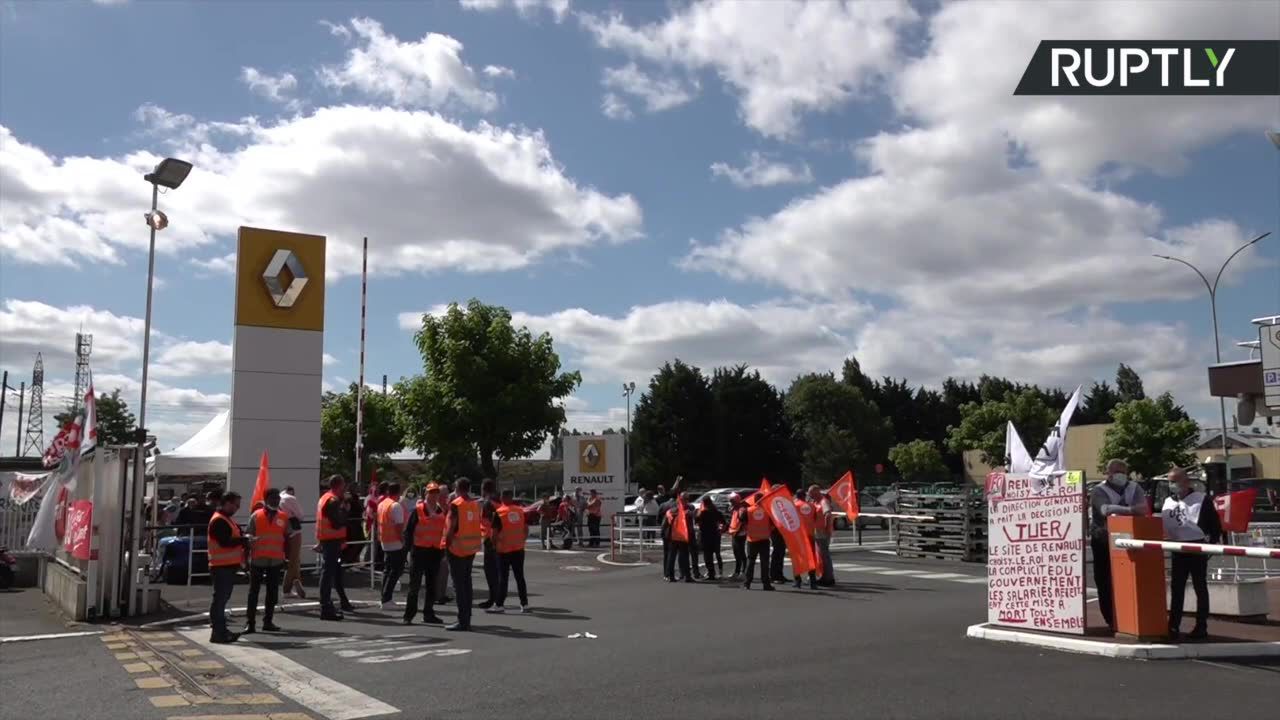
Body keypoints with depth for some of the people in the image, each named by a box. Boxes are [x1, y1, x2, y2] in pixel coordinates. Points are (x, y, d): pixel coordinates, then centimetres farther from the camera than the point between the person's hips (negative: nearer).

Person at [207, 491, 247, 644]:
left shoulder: (226, 519, 18)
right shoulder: (219, 520, -15)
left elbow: (232, 538, 23)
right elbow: (225, 542, -24)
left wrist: (243, 540, 4)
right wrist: (243, 540, -15)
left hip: (228, 565, 11)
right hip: (222, 566, -11)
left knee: (222, 598, 15)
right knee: (220, 598, -7)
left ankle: (220, 630, 23)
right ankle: (218, 632, -4)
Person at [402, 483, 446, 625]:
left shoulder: (442, 511, 8)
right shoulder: (418, 510, -4)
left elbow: (445, 530, 13)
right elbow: (408, 529, -5)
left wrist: (443, 548, 5)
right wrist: (409, 548, -11)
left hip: (436, 551, 4)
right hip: (420, 551, -4)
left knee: (432, 585, 10)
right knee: (414, 584, -1)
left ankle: (429, 614, 19)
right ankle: (409, 615, 3)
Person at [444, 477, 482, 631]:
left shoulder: (455, 504, -11)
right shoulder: (476, 505, 8)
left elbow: (451, 528, -15)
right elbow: (477, 525, 11)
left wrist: (446, 545, -5)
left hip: (457, 548, -7)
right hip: (472, 548, 7)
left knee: (458, 585, -3)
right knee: (467, 583, 14)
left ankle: (462, 621, -5)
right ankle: (467, 620, 17)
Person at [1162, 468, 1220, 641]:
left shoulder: (1201, 500, -7)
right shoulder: (1168, 502, 9)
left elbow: (1215, 523, -7)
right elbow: (1162, 525, 15)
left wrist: (1213, 542, -11)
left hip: (1197, 548, -5)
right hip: (1177, 550, 5)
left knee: (1200, 588, 4)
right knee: (1176, 588, 7)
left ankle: (1201, 627, 10)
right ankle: (1173, 626, 11)